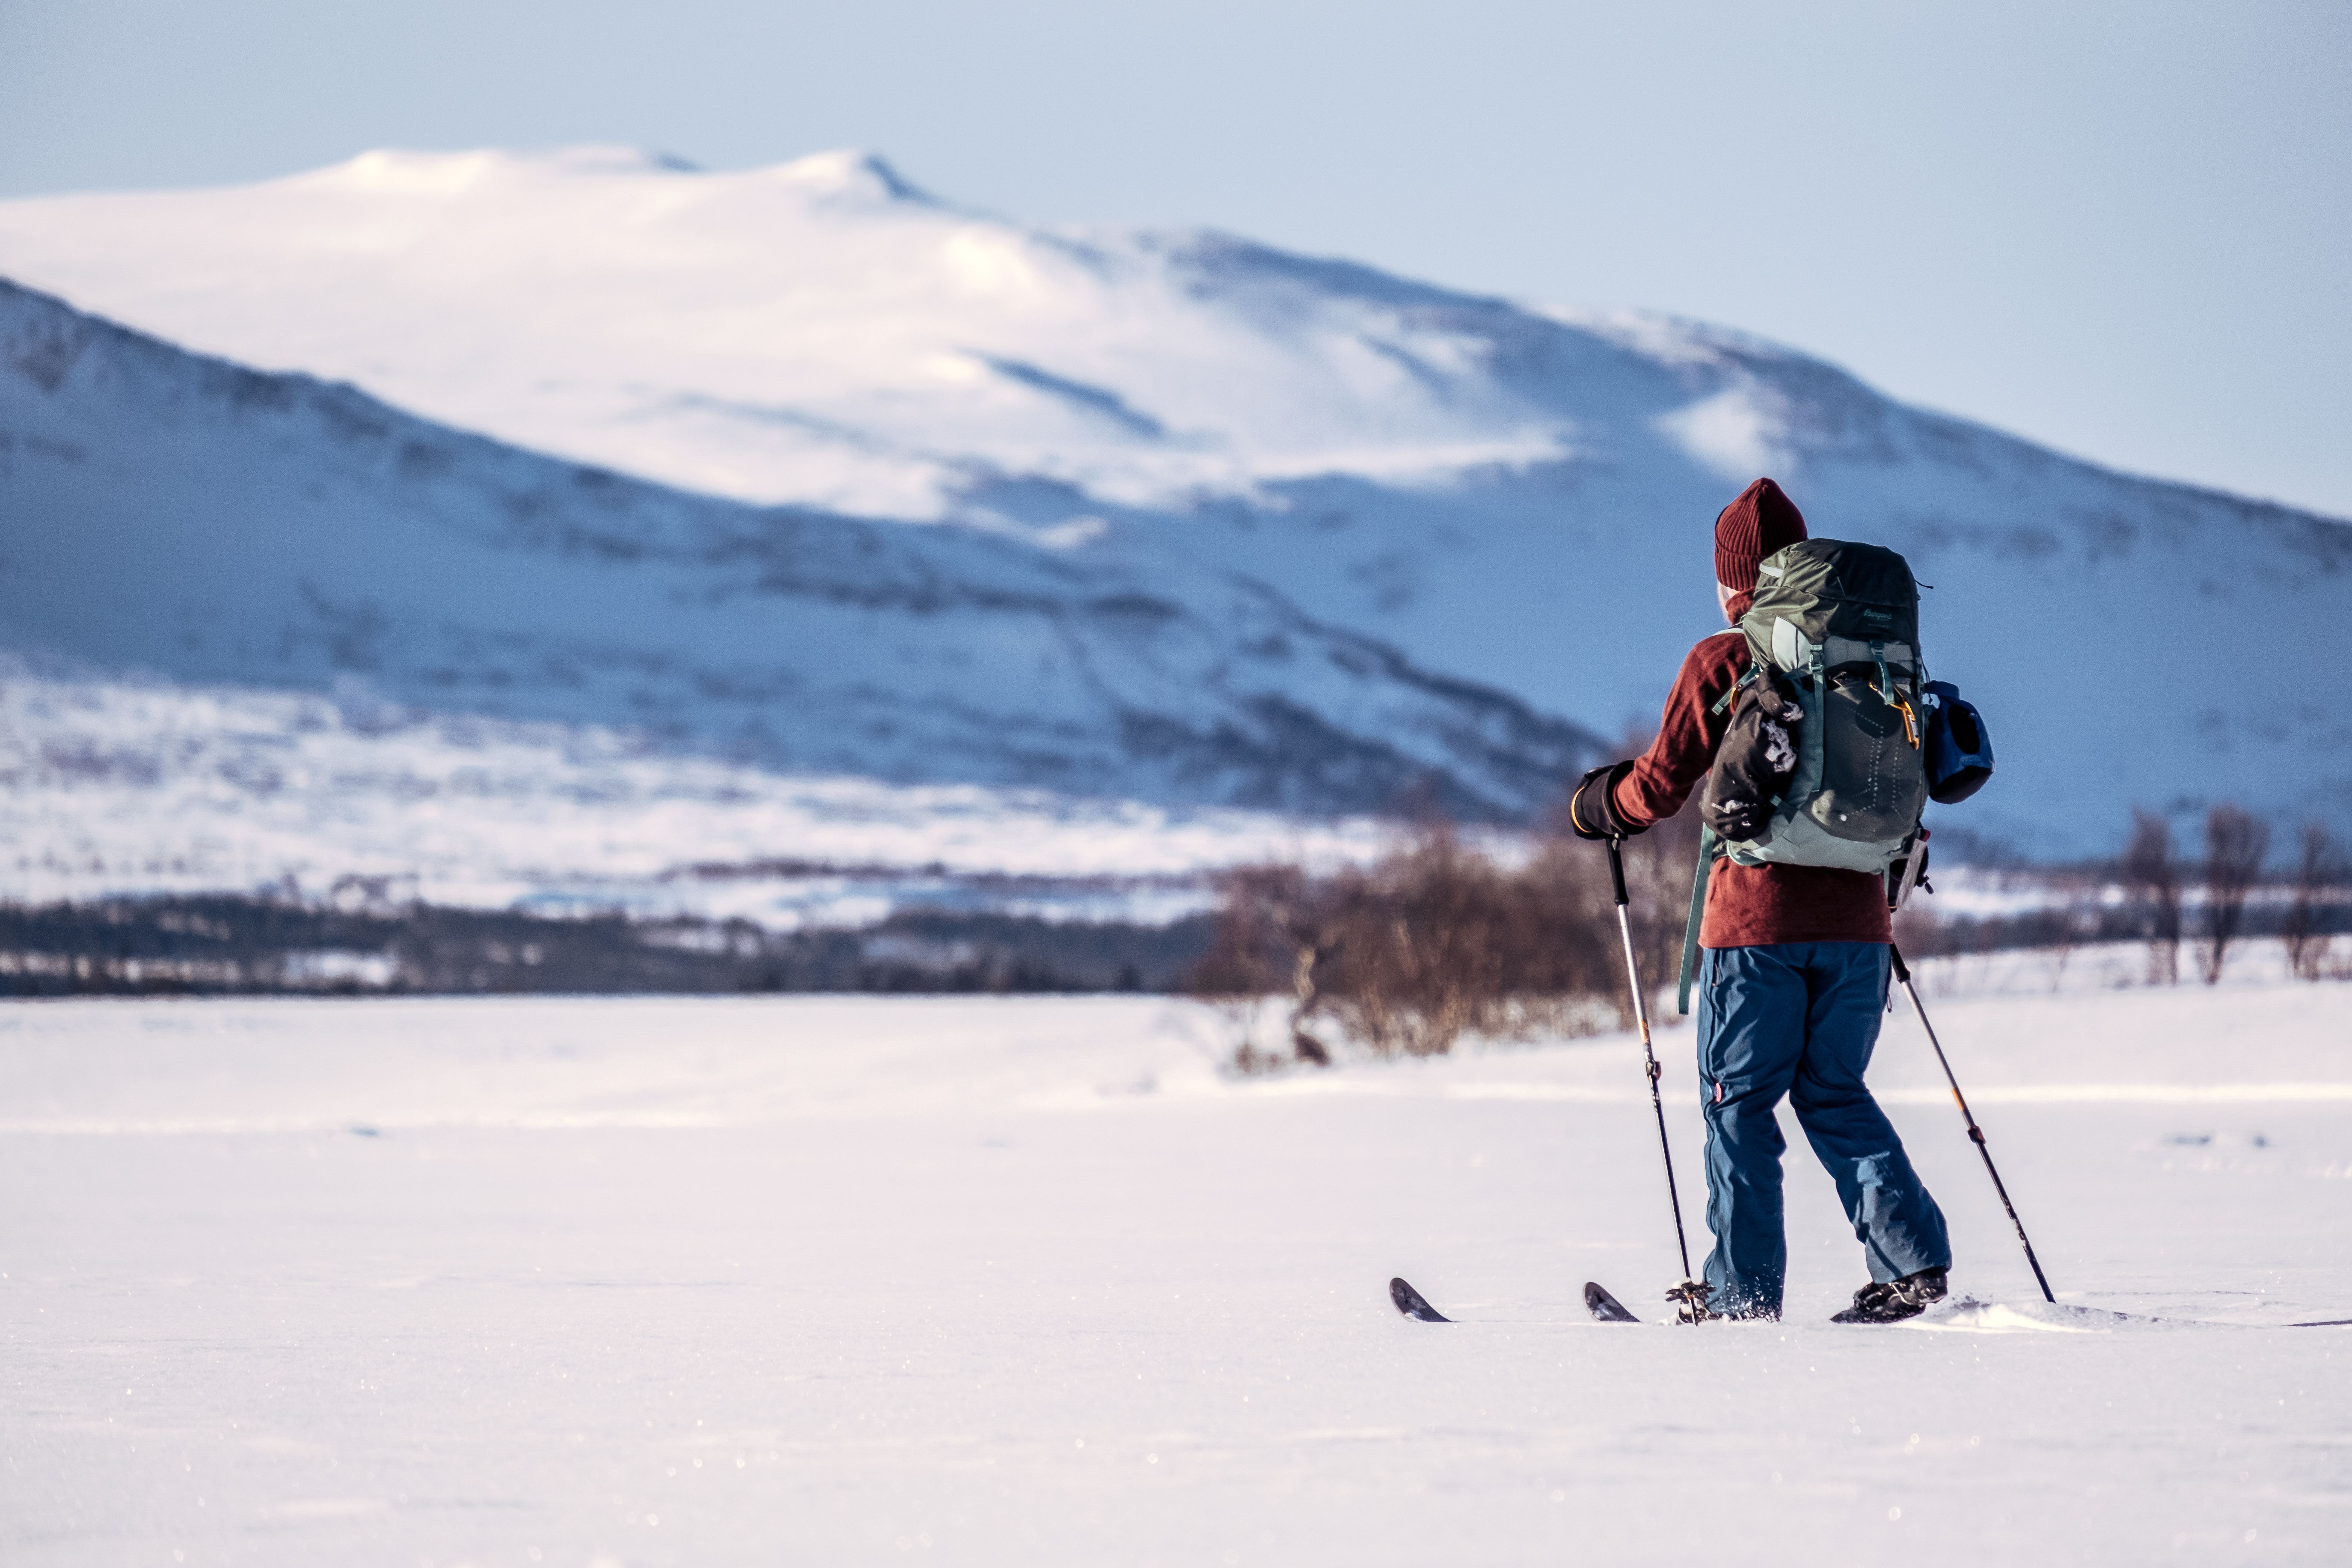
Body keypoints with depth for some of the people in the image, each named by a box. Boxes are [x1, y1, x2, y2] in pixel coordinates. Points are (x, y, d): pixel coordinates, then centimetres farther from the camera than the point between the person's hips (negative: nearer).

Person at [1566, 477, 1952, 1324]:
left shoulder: (1721, 663, -5)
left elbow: (1662, 785, -6)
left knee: (1740, 1102, 5)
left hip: (1756, 916, -4)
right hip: (1856, 915, 4)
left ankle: (1745, 1294, 3)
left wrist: (1599, 802, 15)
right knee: (1834, 1094, 16)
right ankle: (1912, 1253, -2)